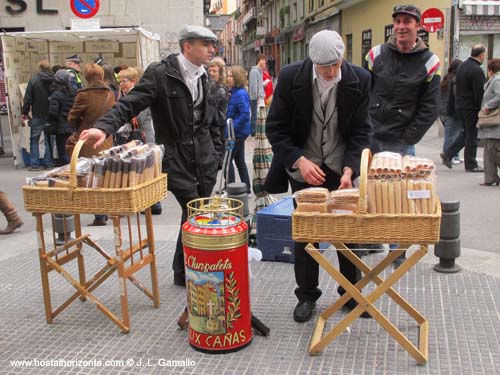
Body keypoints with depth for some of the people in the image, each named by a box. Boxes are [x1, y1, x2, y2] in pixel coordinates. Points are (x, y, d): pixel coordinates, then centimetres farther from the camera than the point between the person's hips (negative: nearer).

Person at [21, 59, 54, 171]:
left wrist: (24, 112, 2)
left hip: (37, 115, -2)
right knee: (48, 139, 10)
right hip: (51, 115, 2)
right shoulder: (54, 80, -4)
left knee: (34, 139, 6)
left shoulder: (34, 80, -9)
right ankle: (48, 163, 10)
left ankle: (34, 164, 3)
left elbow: (28, 98, -7)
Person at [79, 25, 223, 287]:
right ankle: (183, 273, 12)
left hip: (204, 157, 6)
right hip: (176, 156, -6)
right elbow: (131, 103, -20)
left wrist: (215, 147, 17)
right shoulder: (160, 73, -12)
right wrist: (104, 127, -35)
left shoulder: (202, 76, 10)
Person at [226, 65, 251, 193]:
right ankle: (246, 188, 24)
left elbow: (245, 115, -26)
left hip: (237, 133, -10)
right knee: (239, 160, 16)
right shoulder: (234, 92, 10)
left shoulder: (240, 94, -19)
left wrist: (232, 128, -21)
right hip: (239, 132, 10)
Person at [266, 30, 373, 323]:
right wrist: (299, 161, -21)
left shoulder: (359, 79, -12)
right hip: (303, 166, -1)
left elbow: (362, 131, -7)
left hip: (341, 168, 1)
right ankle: (307, 295, 23)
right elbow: (276, 128, -9)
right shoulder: (291, 77, -15)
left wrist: (350, 169, -20)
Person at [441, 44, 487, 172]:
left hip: (459, 105, 9)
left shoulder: (462, 66, 10)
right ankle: (470, 165, 9)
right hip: (471, 108, -9)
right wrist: (481, 109, -13)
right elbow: (479, 93, -19)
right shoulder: (477, 70, -19)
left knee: (467, 133, 19)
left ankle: (448, 153, 12)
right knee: (472, 135, 1)